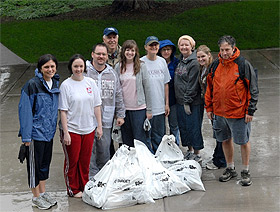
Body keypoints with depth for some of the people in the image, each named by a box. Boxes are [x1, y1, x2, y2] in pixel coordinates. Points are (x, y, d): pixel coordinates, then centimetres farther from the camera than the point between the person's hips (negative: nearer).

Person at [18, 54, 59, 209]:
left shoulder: (55, 83, 5)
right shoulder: (32, 85, -17)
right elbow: (25, 110, -17)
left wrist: (54, 128, 13)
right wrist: (26, 136, -19)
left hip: (49, 132, 7)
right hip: (35, 133, -7)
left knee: (45, 163, 17)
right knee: (35, 164, 6)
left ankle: (43, 192, 33)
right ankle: (36, 198, 19)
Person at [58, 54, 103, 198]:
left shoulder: (90, 82, 3)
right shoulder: (66, 85, -8)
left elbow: (96, 106, 8)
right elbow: (63, 111, -10)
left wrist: (99, 126, 6)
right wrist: (65, 132, -13)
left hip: (89, 128, 4)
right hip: (72, 129, -3)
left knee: (85, 160, 13)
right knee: (72, 160, 7)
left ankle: (84, 187, 28)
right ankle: (73, 189, 22)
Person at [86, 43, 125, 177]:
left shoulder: (112, 73, 12)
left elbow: (118, 96, 17)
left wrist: (120, 115, 14)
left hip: (106, 120, 4)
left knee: (104, 151, 12)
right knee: (89, 151, -1)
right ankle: (92, 179, 9)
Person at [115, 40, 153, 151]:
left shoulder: (141, 66, -1)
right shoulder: (118, 67, 5)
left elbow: (147, 88, -1)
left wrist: (149, 109, -3)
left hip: (139, 108, -3)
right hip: (123, 108, 3)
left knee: (140, 138, -3)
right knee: (126, 140, 10)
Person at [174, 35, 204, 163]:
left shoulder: (194, 63, -14)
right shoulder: (181, 61, 12)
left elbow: (192, 85, -17)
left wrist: (187, 102, -18)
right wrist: (182, 101, 14)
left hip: (193, 103, -8)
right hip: (180, 101, 8)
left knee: (193, 127, -1)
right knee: (183, 127, 14)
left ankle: (197, 154, 10)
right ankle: (190, 150, 28)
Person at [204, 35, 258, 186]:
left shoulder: (244, 65, -9)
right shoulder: (215, 66, 4)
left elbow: (253, 89, -7)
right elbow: (209, 88, 14)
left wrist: (250, 111, -10)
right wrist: (209, 107, 10)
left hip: (239, 113, -5)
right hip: (219, 112, 5)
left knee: (243, 141, 5)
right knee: (225, 140, 16)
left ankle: (245, 172, 20)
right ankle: (230, 168, 33)